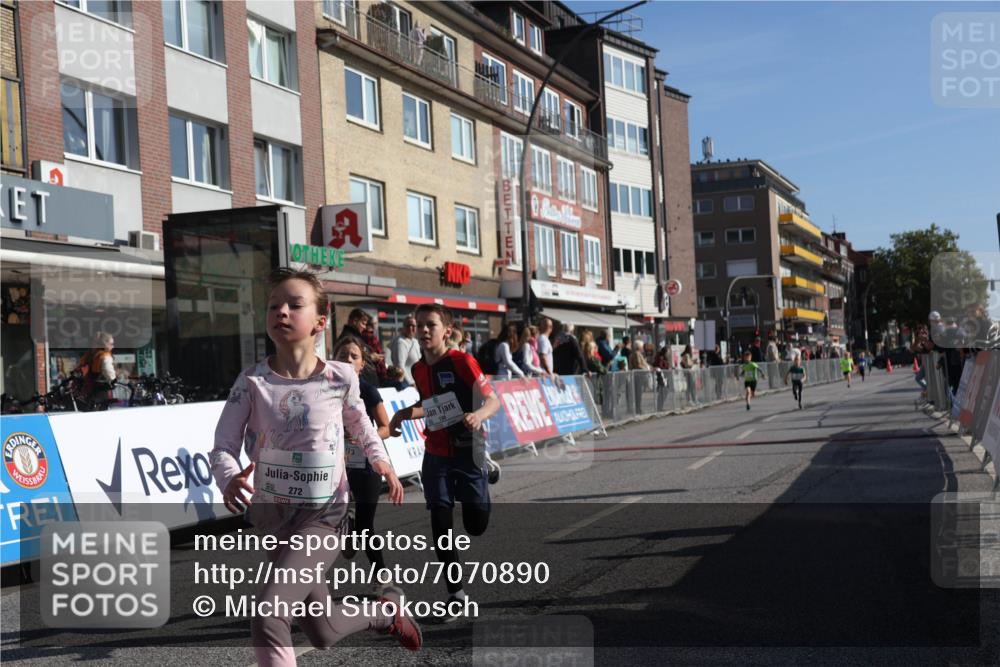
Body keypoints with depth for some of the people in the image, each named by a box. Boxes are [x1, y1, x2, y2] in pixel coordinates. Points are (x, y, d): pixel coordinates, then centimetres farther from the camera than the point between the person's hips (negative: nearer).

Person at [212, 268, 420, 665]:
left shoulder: (340, 377, -9)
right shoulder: (252, 381, -10)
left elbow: (359, 423, 12)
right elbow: (223, 447, -13)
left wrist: (380, 459, -1)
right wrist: (229, 480, -33)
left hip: (322, 517, -3)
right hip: (271, 517, 3)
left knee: (267, 620, -24)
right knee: (323, 635, 20)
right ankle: (388, 610, 50)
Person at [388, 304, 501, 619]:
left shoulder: (463, 361, -14)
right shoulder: (418, 369, 5)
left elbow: (493, 400, -16)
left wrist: (478, 415, -35)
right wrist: (406, 414, 17)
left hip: (468, 451, -4)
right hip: (436, 453, 4)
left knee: (476, 525, 3)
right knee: (441, 522, -1)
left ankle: (487, 469, 36)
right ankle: (455, 590, 14)